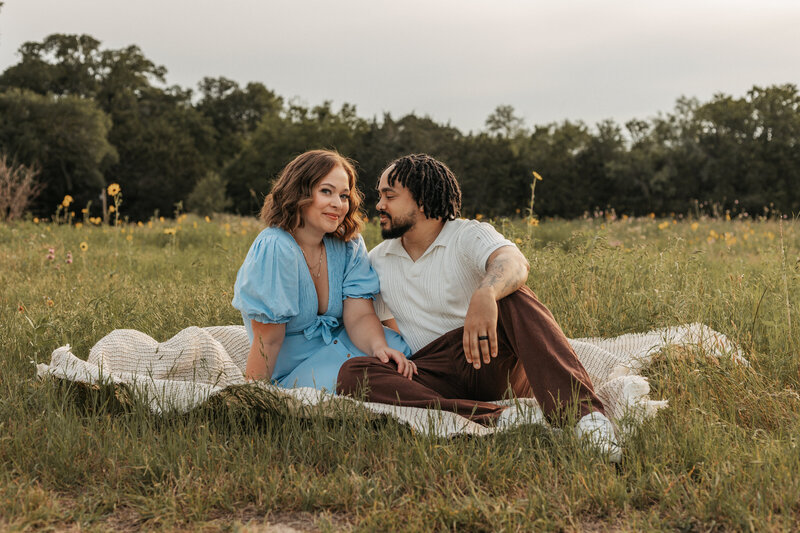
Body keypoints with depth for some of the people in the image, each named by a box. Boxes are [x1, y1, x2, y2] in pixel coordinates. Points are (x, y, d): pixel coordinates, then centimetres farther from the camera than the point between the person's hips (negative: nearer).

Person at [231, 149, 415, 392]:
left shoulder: (350, 245, -1)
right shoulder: (273, 250, -21)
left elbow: (360, 314, -11)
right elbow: (268, 340, -19)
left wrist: (379, 347, -32)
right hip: (293, 370, -6)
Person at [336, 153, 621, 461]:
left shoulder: (469, 236, -5)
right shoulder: (376, 261, 14)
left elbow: (515, 263, -29)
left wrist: (485, 293, -51)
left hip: (490, 362, -3)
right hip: (431, 373, 4)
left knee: (513, 297, -32)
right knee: (351, 374, -26)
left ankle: (582, 413, -49)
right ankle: (489, 419, -38)